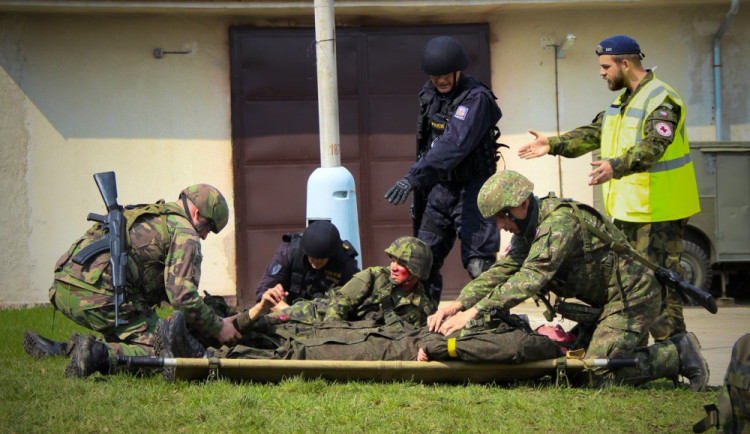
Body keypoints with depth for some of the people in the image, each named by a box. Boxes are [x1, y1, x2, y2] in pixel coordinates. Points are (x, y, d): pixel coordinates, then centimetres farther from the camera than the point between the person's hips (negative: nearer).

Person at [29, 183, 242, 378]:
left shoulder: (145, 216, 32)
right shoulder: (185, 234, 3)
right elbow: (182, 295, -8)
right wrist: (217, 327, 6)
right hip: (99, 294, -9)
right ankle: (100, 355, -24)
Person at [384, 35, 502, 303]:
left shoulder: (476, 98, -17)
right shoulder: (429, 94, 8)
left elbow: (453, 145, -29)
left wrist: (413, 178, -36)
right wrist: (419, 188, 18)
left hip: (472, 188, -7)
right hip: (440, 186, 7)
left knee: (477, 262, -13)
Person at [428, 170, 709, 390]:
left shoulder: (560, 221, -26)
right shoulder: (527, 230, 6)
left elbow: (530, 279, -34)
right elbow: (501, 271, 2)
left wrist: (475, 311, -38)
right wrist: (458, 305, -13)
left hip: (632, 298, -10)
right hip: (607, 301, 10)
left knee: (599, 375, -15)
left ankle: (679, 356, -2)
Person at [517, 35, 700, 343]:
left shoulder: (661, 100, -16)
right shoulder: (624, 100, 17)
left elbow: (652, 147, -30)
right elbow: (594, 133, 16)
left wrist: (616, 166, -45)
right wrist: (553, 145, 4)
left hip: (659, 212, -10)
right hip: (629, 209, 10)